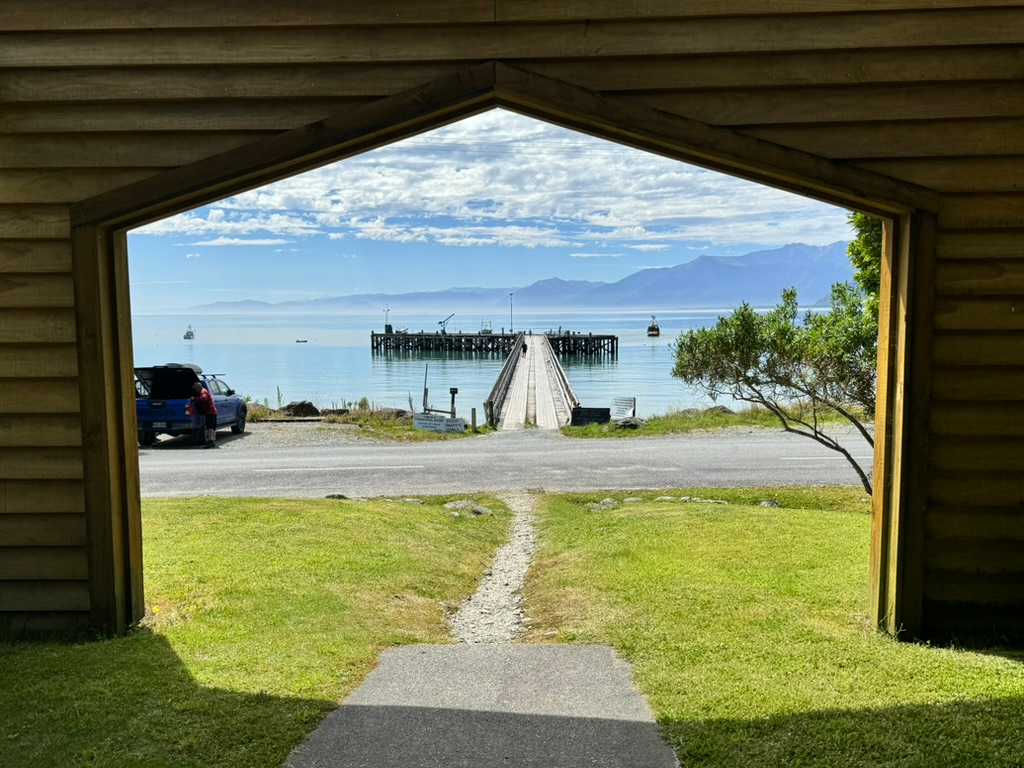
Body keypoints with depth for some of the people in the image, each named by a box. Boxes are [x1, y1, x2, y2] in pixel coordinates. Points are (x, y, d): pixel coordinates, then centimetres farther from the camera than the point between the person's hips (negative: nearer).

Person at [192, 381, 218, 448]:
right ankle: (213, 442, 14)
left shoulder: (203, 392, -13)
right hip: (213, 411, 10)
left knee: (209, 427, -16)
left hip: (209, 412, -10)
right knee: (213, 427, 10)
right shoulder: (203, 391, 18)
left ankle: (210, 441, -24)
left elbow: (203, 398, -32)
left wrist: (194, 399, -23)